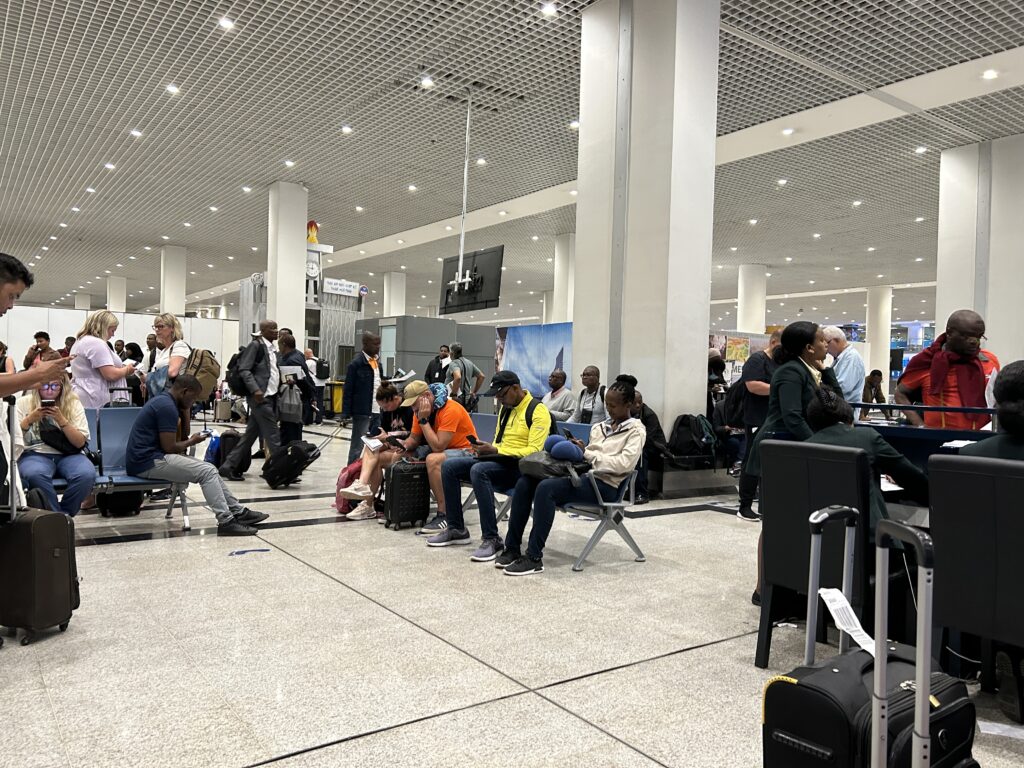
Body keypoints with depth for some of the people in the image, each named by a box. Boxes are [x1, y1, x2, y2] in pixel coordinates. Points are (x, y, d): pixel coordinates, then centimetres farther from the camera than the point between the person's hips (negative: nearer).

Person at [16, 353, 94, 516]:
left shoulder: (73, 403, 6)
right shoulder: (23, 403, 7)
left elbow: (80, 442, 0)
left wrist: (61, 420, -13)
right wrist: (30, 420, -11)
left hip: (68, 454, 1)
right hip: (35, 454, -1)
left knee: (87, 474, -33)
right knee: (35, 475, -38)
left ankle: (63, 514, -7)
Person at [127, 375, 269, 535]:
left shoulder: (164, 400, 14)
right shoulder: (167, 406, -18)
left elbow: (179, 438, 21)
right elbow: (169, 447, -18)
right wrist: (192, 442, -2)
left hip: (150, 457, 10)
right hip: (148, 463, -10)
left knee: (210, 469, 9)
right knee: (206, 471, -15)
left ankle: (238, 511, 11)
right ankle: (226, 521, -15)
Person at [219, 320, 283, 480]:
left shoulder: (272, 349, 19)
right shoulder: (256, 345, -6)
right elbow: (244, 369, -13)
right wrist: (255, 390, -23)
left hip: (270, 397, 9)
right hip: (260, 396, -9)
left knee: (250, 434, 11)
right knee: (272, 435, -8)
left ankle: (229, 466, 17)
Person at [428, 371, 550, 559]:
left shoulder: (537, 410, -9)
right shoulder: (505, 409, 18)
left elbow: (534, 451, -18)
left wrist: (495, 451, -21)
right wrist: (486, 449, 0)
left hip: (521, 466, -9)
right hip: (498, 460, 9)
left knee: (479, 470, -35)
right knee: (449, 466, -7)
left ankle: (492, 539, -31)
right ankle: (456, 529, 2)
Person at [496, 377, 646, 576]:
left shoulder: (636, 431, 3)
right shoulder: (600, 427, 22)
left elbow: (624, 464, -13)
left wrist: (587, 454, -14)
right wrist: (576, 451, -3)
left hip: (604, 485, -7)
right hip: (583, 475, 7)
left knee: (546, 488, -30)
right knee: (525, 483, -15)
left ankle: (534, 558, -24)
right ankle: (512, 548, -9)